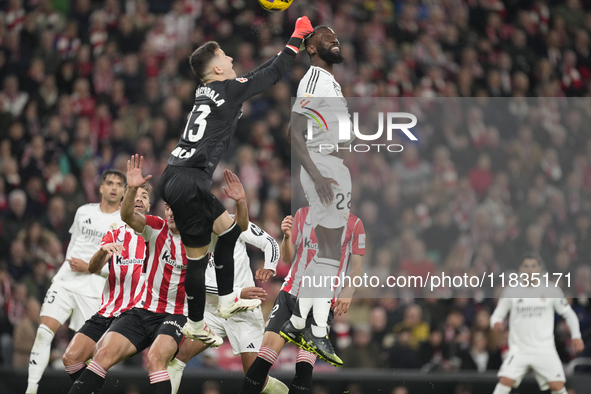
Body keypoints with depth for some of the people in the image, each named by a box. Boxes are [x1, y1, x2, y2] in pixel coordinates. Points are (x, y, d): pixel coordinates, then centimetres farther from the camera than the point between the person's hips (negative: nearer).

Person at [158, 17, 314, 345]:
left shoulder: (209, 91, 15)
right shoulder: (229, 90, -9)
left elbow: (262, 73, 26)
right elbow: (275, 73, -1)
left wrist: (295, 43, 29)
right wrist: (297, 37, 12)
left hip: (179, 178, 10)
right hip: (188, 183, -10)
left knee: (229, 229, 21)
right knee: (198, 255, 1)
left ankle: (227, 301, 28)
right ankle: (195, 326, 13)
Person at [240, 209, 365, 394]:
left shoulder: (354, 224, 2)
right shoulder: (302, 214, 6)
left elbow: (357, 267, 4)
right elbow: (287, 258, 7)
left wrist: (348, 292, -15)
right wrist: (287, 237, -14)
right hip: (290, 295, 1)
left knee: (305, 365, -17)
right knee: (264, 358, -12)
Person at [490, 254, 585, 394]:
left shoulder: (551, 290, 3)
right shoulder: (511, 292, 3)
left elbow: (568, 313, 11)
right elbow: (497, 315, 8)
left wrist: (576, 336, 1)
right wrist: (496, 323, -16)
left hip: (545, 350, 0)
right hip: (519, 350, 0)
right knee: (505, 381, -18)